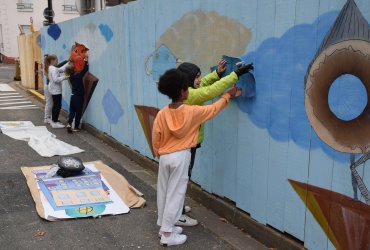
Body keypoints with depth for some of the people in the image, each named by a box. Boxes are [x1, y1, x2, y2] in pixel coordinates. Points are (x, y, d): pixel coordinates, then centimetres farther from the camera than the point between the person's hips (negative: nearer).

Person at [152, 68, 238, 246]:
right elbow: (213, 109, 4)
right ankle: (167, 234, 6)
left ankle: (164, 226, 28)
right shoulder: (192, 112, -11)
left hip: (165, 156, 4)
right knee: (175, 193, 2)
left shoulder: (162, 114, -4)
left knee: (163, 192, 15)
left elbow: (155, 138, 2)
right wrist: (227, 95, 19)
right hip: (181, 156, -4)